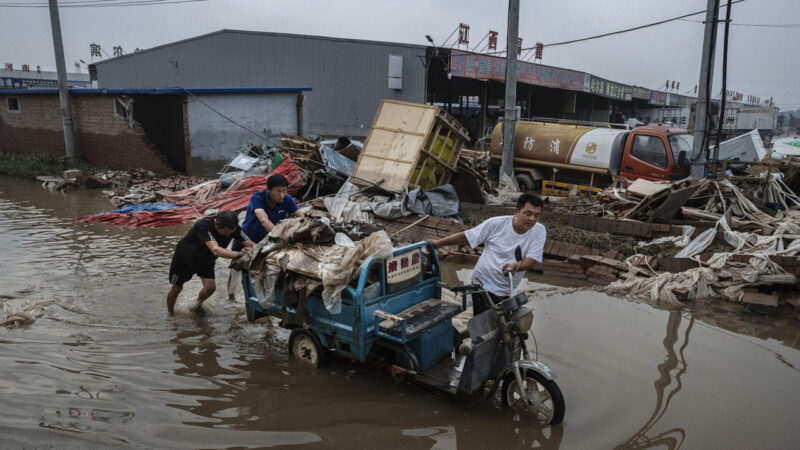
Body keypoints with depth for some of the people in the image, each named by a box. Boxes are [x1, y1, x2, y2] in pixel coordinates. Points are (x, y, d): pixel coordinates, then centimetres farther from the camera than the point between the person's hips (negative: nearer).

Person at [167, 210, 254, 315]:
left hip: (206, 259, 4)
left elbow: (251, 245, -28)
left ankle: (198, 304, 21)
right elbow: (216, 250, -55)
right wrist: (240, 254, -65)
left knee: (210, 287, -12)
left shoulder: (233, 227, -26)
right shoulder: (203, 225, -42)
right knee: (177, 288, 8)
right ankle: (170, 315, 36)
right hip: (185, 256, -4)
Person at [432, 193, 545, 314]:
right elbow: (465, 236, -6)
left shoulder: (539, 231, -8)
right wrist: (438, 243, -6)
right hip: (483, 283, -4)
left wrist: (516, 266, -38)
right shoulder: (496, 223, -14)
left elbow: (531, 262, -15)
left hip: (506, 292, 4)